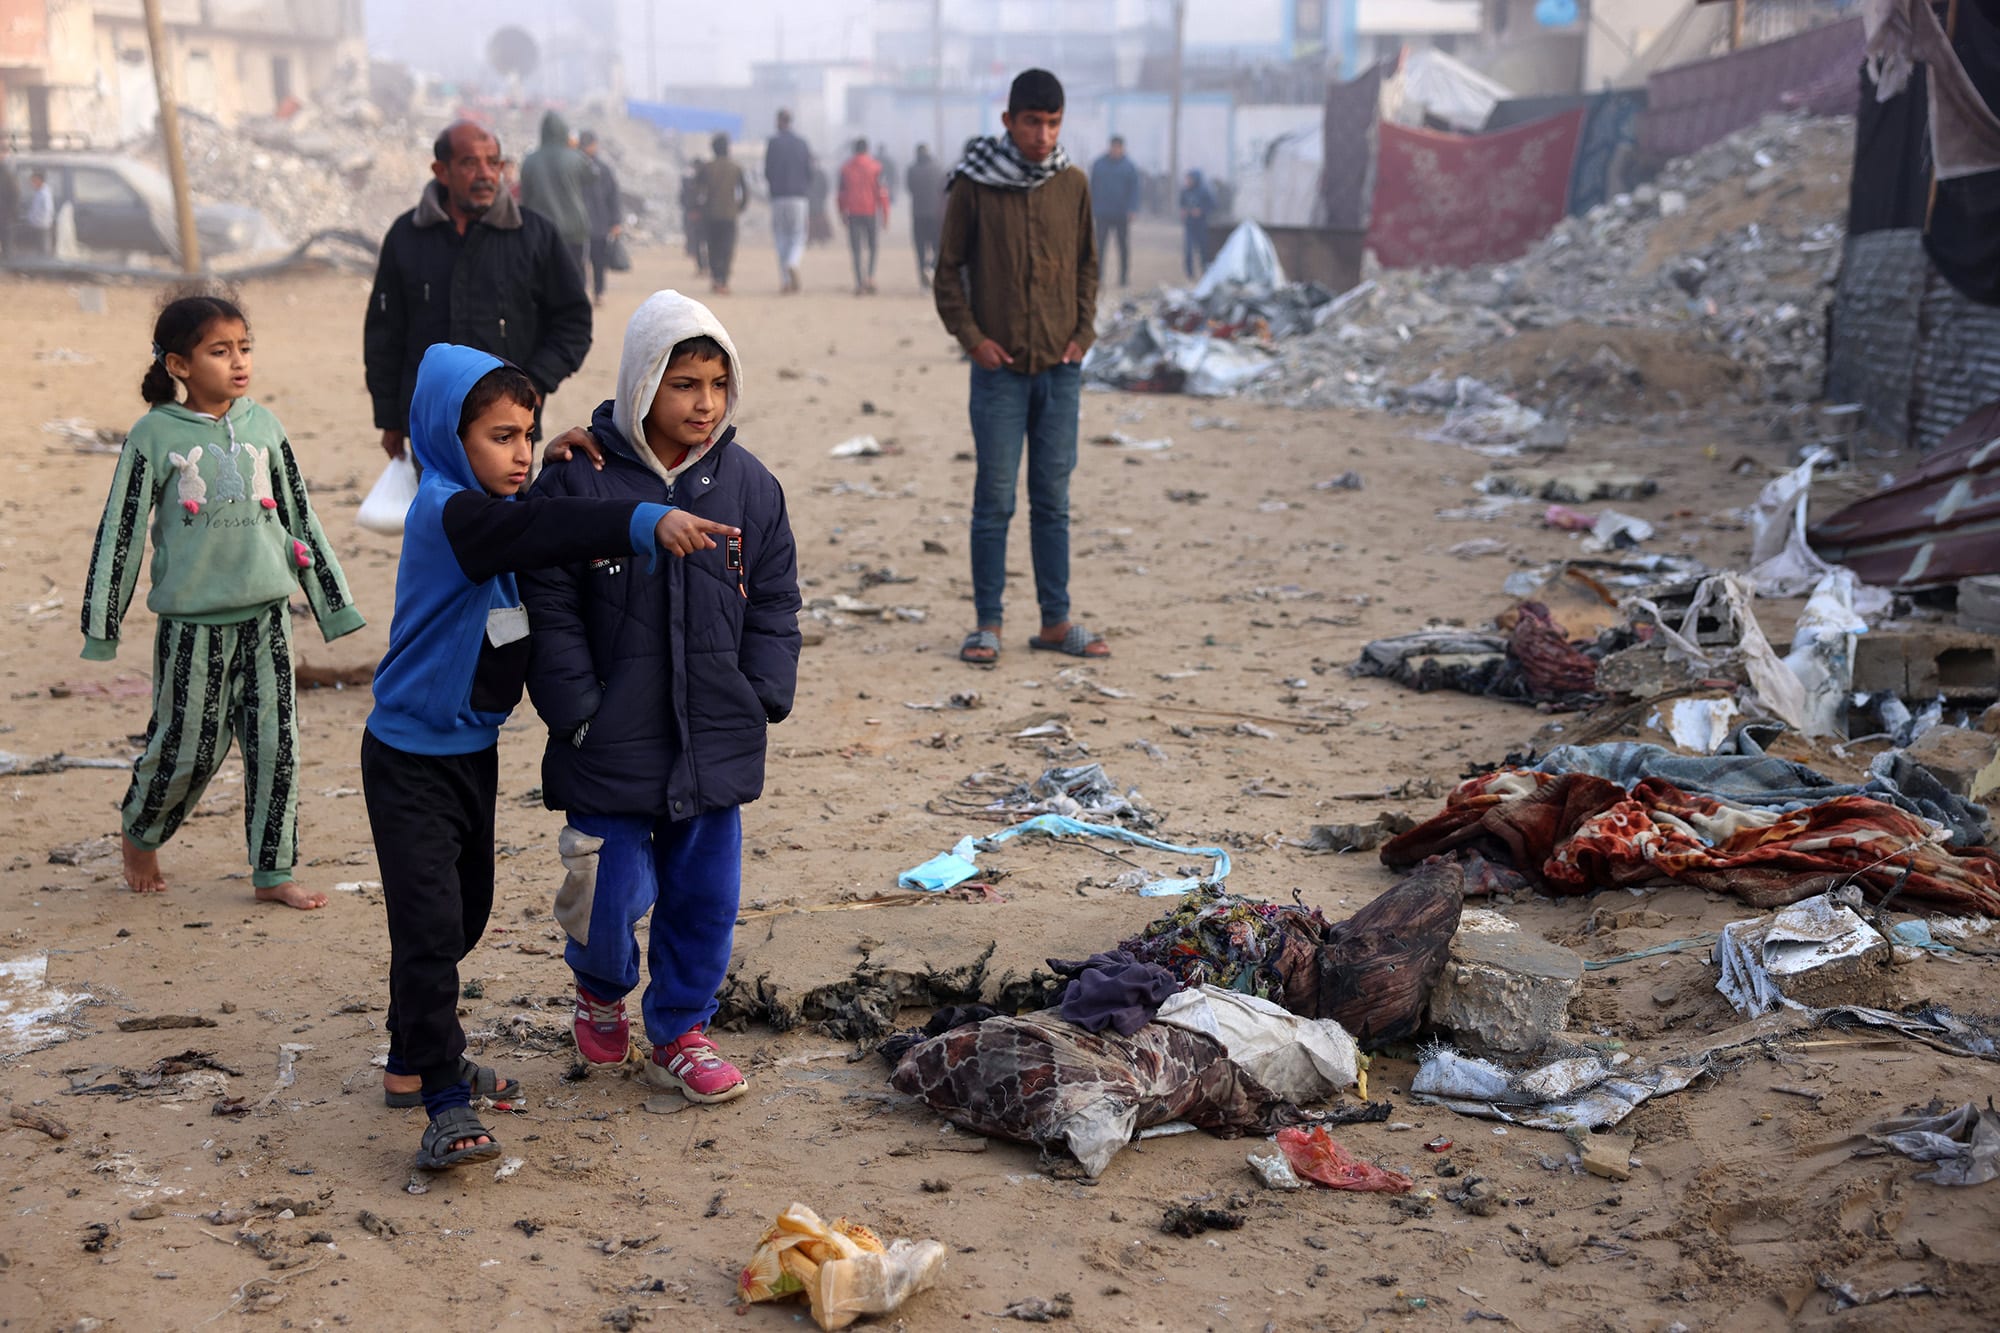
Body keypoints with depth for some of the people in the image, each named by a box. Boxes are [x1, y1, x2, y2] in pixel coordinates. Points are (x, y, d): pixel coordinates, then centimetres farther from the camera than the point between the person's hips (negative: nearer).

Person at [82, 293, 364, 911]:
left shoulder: (263, 426, 6)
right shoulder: (154, 436, -5)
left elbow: (300, 518, 13)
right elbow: (120, 532, -1)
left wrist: (333, 604, 13)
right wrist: (101, 627, -2)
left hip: (266, 613, 3)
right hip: (191, 621, -3)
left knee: (276, 744, 2)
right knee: (188, 747, 3)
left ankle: (273, 872, 13)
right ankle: (140, 836, 31)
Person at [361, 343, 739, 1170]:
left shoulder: (501, 505, 6)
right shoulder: (447, 512, -22)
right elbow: (534, 531, -40)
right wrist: (646, 521, -52)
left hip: (475, 749, 9)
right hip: (411, 756, -9)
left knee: (465, 913, 19)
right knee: (429, 922, -13)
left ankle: (414, 1058, 36)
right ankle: (445, 1102, -8)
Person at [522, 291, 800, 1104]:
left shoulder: (749, 486, 3)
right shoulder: (578, 483, -8)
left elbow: (774, 604, 10)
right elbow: (549, 609, -6)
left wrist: (763, 698, 0)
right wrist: (579, 713, -10)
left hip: (717, 745, 3)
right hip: (611, 747, -3)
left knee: (706, 895, 10)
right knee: (613, 895, 3)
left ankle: (679, 1034, 28)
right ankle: (600, 987, 36)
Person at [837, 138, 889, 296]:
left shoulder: (845, 167, 5)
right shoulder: (875, 167, -1)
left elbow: (841, 193, 8)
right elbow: (882, 191, -5)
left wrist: (842, 213, 18)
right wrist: (885, 215, -1)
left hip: (852, 213, 1)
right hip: (870, 211, -1)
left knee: (856, 249, 2)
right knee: (873, 246, 11)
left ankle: (859, 283, -5)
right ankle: (870, 277, -7)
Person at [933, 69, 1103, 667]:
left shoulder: (1073, 184, 5)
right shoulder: (974, 185, -4)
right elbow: (948, 268, 1)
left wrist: (1084, 331, 4)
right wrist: (971, 336, -8)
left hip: (1061, 367, 3)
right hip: (1000, 366, -3)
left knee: (1053, 500, 8)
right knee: (995, 500, 0)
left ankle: (1056, 621, 16)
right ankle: (987, 624, 8)